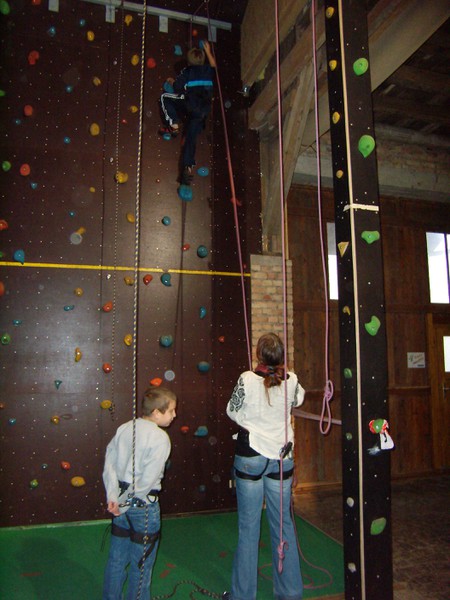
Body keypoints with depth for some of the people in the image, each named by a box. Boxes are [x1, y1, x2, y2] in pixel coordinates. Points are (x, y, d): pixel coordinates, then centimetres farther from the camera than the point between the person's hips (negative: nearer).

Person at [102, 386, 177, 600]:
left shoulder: (124, 428, 1)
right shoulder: (160, 438, -18)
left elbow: (109, 463, -2)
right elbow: (148, 479, -21)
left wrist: (113, 496, -5)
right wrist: (126, 503, -11)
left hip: (120, 502, 6)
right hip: (143, 505, -6)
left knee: (116, 558, 22)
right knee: (141, 565, 13)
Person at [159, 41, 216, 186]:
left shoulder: (187, 71, 7)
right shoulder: (208, 70, 20)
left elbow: (177, 87, 0)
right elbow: (214, 65, 43)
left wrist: (171, 81, 21)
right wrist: (208, 51, 54)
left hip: (190, 104, -5)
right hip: (203, 110, 5)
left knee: (165, 97, 12)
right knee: (191, 138, 5)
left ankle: (173, 126, -2)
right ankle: (188, 168, -7)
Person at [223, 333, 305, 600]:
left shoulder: (247, 380, -15)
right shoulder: (291, 380, -6)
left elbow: (232, 411, -2)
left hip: (250, 457, -3)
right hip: (282, 458, 3)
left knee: (249, 526, 9)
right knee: (284, 523, 15)